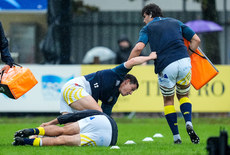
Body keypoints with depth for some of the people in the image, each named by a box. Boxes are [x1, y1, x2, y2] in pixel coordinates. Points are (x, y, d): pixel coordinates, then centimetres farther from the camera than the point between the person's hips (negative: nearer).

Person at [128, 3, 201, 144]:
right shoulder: (175, 23, 24)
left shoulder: (147, 28, 14)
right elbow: (196, 40, 18)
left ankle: (176, 136, 12)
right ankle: (189, 123, -4)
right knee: (183, 95, 24)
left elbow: (139, 48, -4)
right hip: (183, 62, 2)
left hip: (165, 67, -2)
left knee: (168, 101, 20)